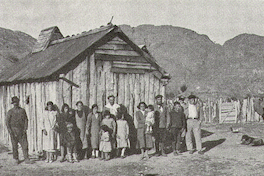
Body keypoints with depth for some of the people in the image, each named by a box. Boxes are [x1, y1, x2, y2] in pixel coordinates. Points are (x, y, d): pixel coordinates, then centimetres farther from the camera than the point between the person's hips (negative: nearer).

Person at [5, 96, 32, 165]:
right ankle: (15, 160, 12)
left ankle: (26, 159, 0)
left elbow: (26, 120, 10)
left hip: (22, 130, 1)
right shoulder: (10, 112, 4)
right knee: (14, 145, 1)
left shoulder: (23, 111, 9)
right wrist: (10, 131, -8)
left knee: (25, 144, -5)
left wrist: (25, 129, -2)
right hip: (13, 130, -1)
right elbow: (7, 122, 2)